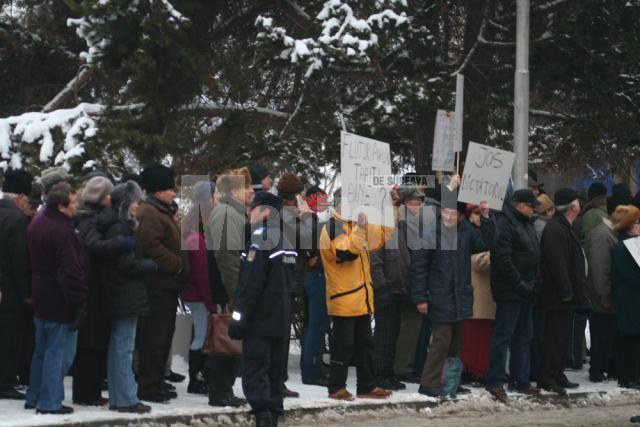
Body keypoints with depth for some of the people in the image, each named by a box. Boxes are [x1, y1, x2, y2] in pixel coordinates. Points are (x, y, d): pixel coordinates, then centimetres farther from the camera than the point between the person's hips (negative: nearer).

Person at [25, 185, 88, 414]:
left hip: (42, 299, 10)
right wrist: (79, 301, -20)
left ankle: (34, 397, 26)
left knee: (42, 351, 19)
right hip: (60, 302, -10)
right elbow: (71, 270, -24)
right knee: (59, 353, -1)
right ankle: (49, 402, 2)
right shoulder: (61, 231, -23)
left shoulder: (37, 223, 8)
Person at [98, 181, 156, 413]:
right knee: (124, 347, -7)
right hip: (127, 296, -10)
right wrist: (154, 265, -8)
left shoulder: (121, 226, 14)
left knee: (118, 347, 12)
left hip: (121, 297, 10)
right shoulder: (119, 229, -16)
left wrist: (147, 264, 4)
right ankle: (126, 399, -4)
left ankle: (118, 398, 18)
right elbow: (128, 264, -18)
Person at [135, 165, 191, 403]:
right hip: (157, 285, -11)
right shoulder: (149, 214, -14)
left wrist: (180, 266, 16)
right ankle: (148, 387, -4)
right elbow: (152, 246, -25)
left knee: (164, 335, 15)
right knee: (154, 337, -7)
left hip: (167, 285, 11)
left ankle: (156, 382, 22)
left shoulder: (162, 212, 21)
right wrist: (177, 264, -17)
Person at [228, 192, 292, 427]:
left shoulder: (260, 241, -14)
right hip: (281, 324, 8)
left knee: (254, 374, -8)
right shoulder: (285, 243, 13)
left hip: (259, 323, -8)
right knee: (275, 375, 13)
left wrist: (238, 320, -15)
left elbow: (250, 286, -19)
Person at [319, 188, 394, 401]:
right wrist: (359, 228, -30)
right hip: (343, 298, -9)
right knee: (343, 344, -5)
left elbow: (380, 237, 22)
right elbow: (347, 252, -27)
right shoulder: (333, 228, -13)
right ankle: (336, 388, 2)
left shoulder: (354, 225, 16)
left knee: (365, 343, 12)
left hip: (361, 298, 9)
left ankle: (367, 386, 18)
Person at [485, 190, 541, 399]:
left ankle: (521, 380, 18)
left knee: (524, 336, 12)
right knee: (503, 335, -6)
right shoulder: (504, 223, -13)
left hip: (525, 290, 10)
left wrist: (533, 283, 12)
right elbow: (502, 258, -21)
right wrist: (519, 283, -19)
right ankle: (495, 381, -1)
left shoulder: (527, 224, 18)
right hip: (509, 291, -10)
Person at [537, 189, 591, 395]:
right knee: (556, 337, -7)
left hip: (565, 296, 10)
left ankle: (557, 376, 21)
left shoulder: (564, 228, 18)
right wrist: (566, 292, -22)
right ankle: (546, 378, -4)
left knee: (562, 337, 14)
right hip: (558, 297, -10)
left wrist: (572, 291, 18)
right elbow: (557, 264, -22)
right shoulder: (555, 229, -16)